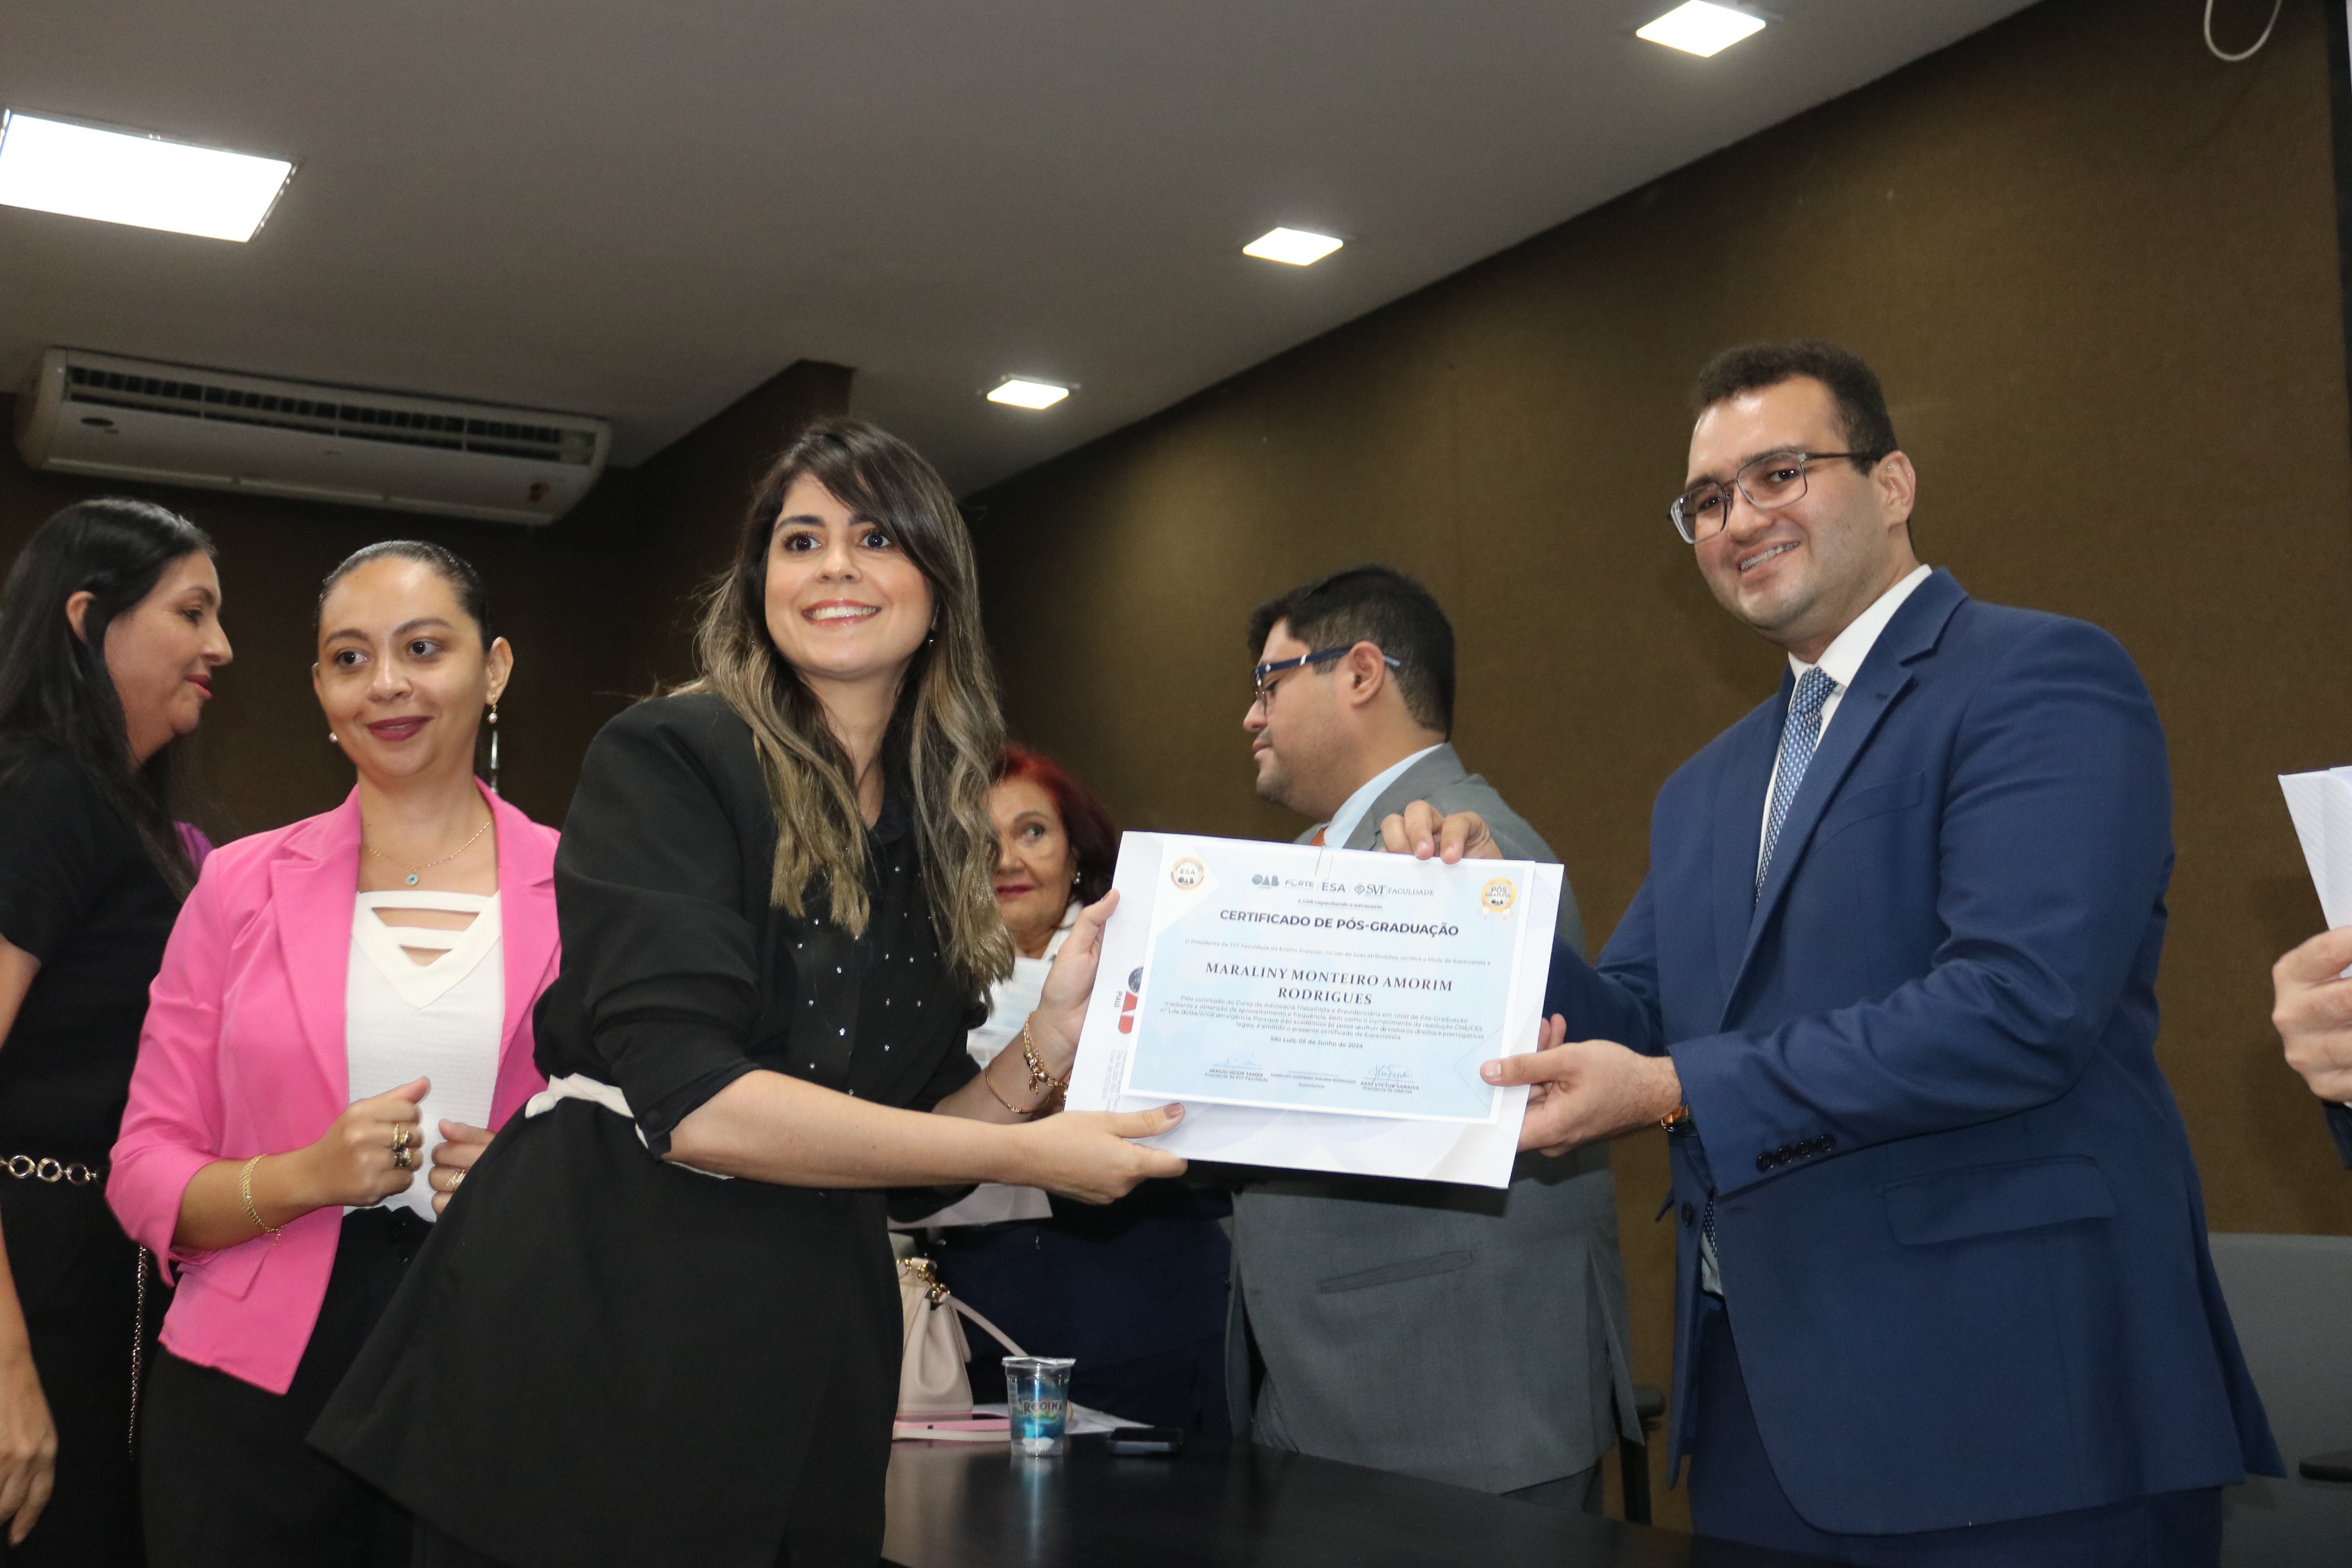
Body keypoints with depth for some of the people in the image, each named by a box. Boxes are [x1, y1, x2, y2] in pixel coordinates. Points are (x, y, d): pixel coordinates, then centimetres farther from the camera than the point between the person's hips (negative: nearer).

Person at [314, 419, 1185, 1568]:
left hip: (808, 1370, 6)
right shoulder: (669, 759, -8)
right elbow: (690, 1102, -19)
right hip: (591, 1337, -5)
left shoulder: (941, 834, 10)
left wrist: (1051, 1039, -6)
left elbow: (902, 1141, 12)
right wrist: (1024, 1155, -17)